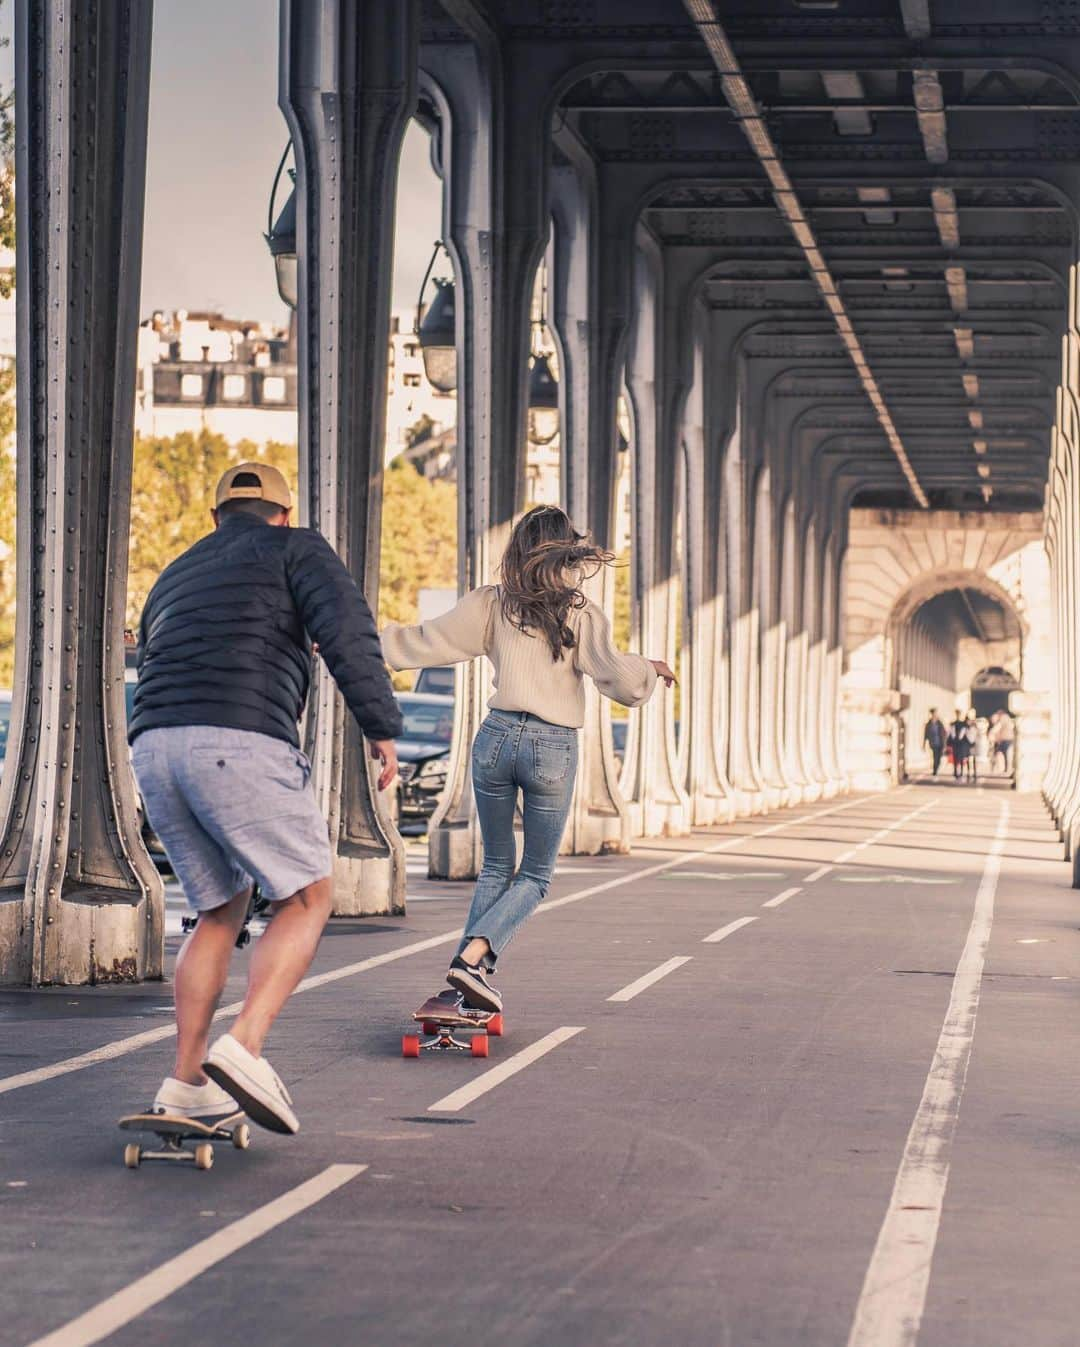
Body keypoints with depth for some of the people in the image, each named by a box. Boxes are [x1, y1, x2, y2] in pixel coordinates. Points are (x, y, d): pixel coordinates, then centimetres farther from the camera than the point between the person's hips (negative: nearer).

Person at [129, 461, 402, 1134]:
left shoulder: (174, 581, 33)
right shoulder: (296, 550, 13)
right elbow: (348, 632, -4)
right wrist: (383, 728, -3)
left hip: (155, 751, 6)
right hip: (242, 747, -6)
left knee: (222, 913, 20)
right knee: (308, 900, 7)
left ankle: (186, 1082, 13)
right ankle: (245, 1049, -12)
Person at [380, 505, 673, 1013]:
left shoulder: (492, 604, 3)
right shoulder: (581, 614, -4)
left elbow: (424, 643, 5)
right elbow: (619, 680, -12)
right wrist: (650, 668, 10)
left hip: (497, 737, 3)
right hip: (553, 747, -2)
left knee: (497, 866, 19)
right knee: (535, 876, 11)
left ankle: (471, 975, 9)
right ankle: (473, 956, -11)